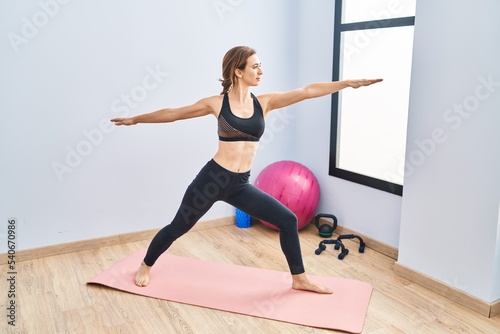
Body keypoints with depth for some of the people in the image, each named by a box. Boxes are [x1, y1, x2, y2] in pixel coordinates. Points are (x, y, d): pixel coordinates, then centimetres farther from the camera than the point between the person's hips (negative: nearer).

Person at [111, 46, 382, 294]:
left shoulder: (264, 102, 2)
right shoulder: (217, 103, -6)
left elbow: (308, 91, -4)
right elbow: (172, 114, 5)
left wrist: (349, 83, -8)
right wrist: (135, 119, 13)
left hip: (240, 185, 4)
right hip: (213, 178, -4)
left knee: (288, 220, 1)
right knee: (178, 227, 12)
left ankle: (299, 279, 19)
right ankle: (145, 266, 40)